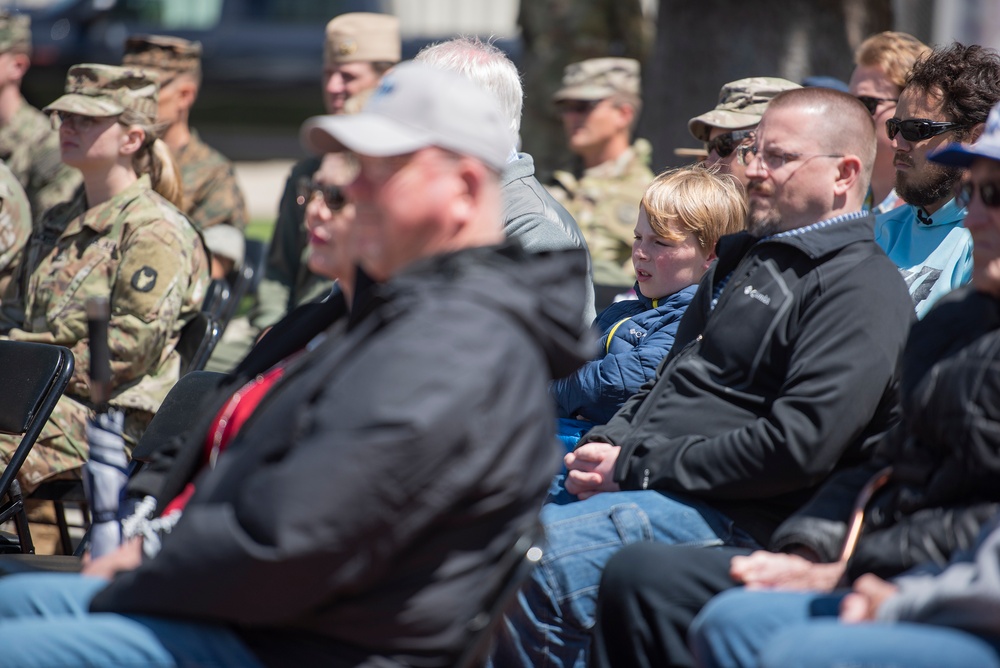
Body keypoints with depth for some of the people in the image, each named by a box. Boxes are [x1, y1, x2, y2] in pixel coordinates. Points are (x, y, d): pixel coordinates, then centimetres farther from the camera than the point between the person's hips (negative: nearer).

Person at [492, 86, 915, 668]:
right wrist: (606, 446, 6)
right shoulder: (746, 256, 25)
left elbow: (798, 448, -19)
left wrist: (636, 468, -14)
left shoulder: (861, 287, -7)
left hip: (730, 515, -10)